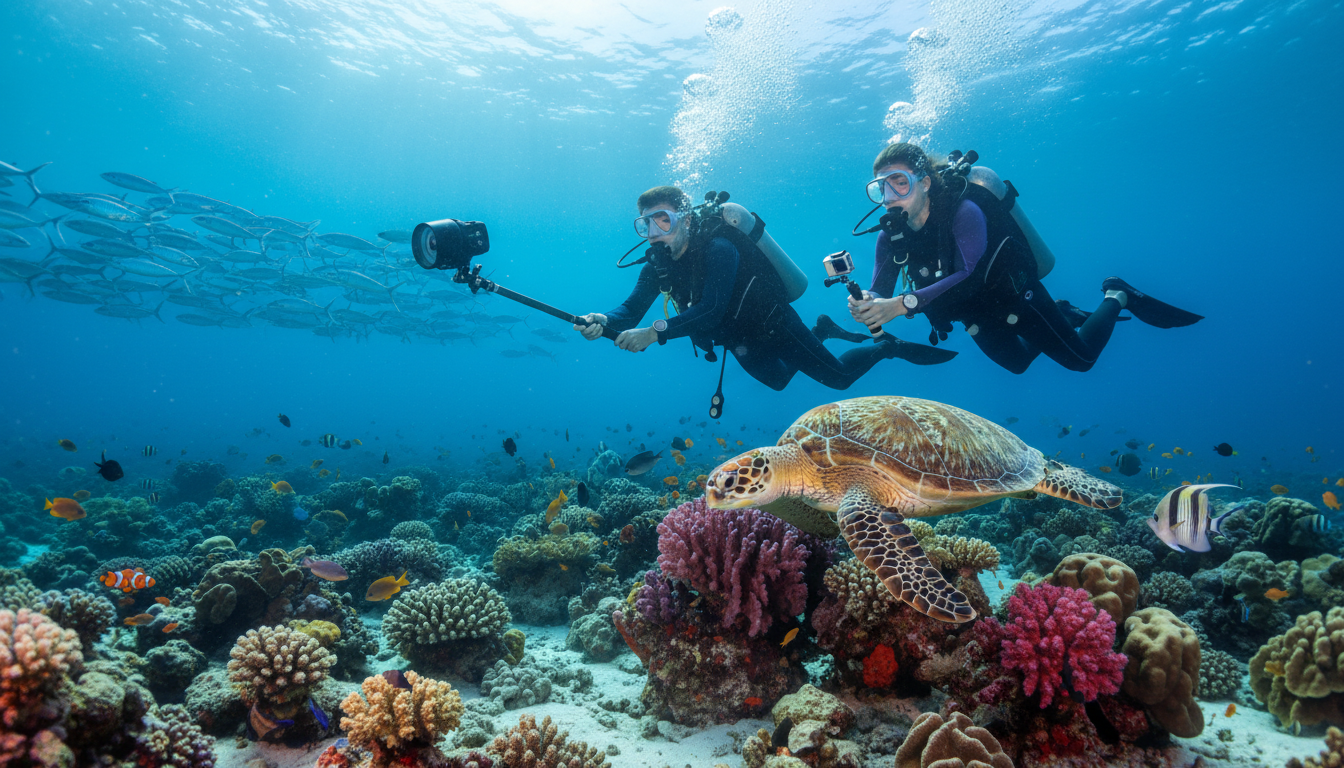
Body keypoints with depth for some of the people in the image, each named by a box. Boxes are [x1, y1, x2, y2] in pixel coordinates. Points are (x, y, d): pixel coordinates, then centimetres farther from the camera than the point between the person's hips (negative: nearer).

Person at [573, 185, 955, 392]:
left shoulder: (718, 249, -32)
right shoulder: (658, 263, -11)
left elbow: (712, 310, -44)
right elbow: (631, 310, -15)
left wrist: (656, 332, -52)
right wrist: (603, 322, -38)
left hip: (773, 325, -7)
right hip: (741, 341, 7)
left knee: (838, 377, 2)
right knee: (777, 380, 29)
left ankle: (889, 347, 28)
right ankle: (820, 334, 50)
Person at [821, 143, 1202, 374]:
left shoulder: (963, 212, -33)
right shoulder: (892, 234, -15)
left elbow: (969, 276, -46)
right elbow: (881, 291, -20)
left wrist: (904, 303, -57)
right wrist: (866, 305, -46)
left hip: (1014, 295, -6)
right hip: (975, 314, 6)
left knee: (1080, 358, 6)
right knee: (1016, 363, 25)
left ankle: (1116, 298, 30)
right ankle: (1067, 315, 44)